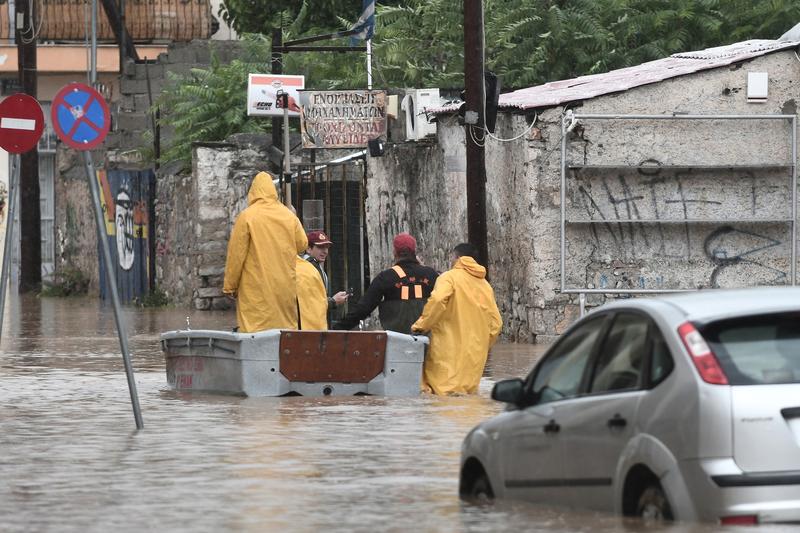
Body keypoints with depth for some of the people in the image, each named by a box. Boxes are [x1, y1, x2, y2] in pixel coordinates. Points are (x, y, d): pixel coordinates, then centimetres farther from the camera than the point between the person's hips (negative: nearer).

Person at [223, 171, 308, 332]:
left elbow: (236, 254, -6)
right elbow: (302, 244, 13)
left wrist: (229, 286, 1)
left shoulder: (246, 217, -8)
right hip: (285, 287, 4)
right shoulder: (289, 216, 4)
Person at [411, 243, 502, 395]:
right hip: (475, 357, 6)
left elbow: (437, 300, -23)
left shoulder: (449, 277, -3)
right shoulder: (485, 285, 15)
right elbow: (496, 323, 13)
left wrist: (421, 325, -11)